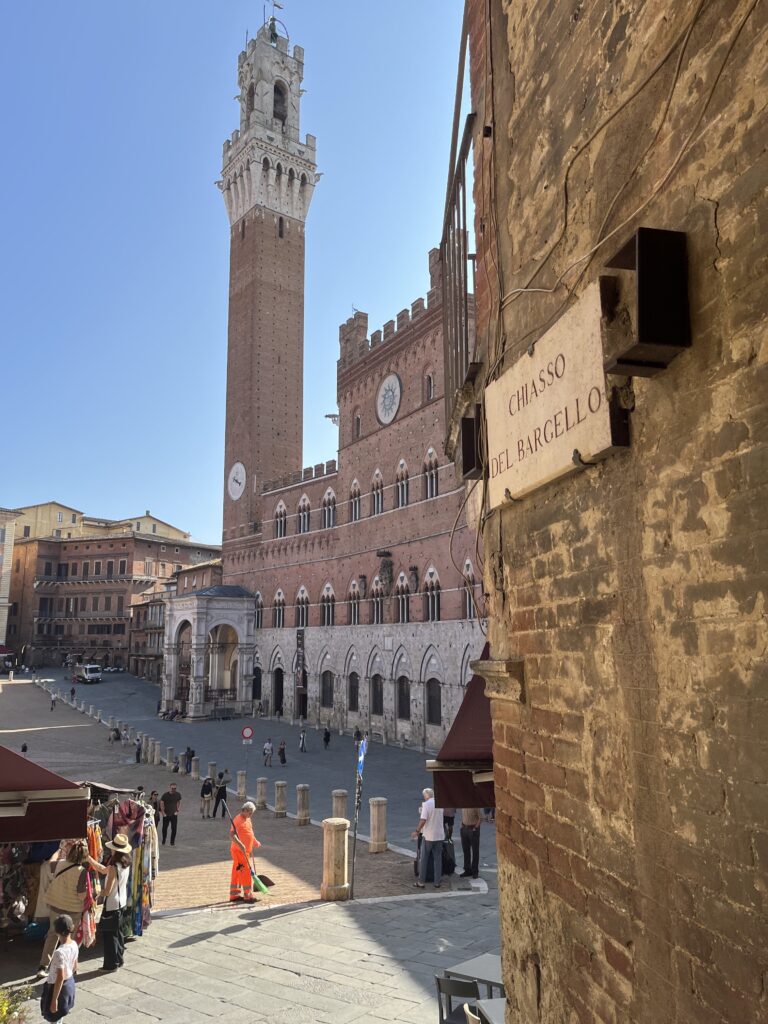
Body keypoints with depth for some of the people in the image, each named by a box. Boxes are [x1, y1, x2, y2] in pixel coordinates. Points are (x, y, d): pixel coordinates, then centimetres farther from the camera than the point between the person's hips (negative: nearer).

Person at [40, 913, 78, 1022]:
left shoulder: (59, 952, -31)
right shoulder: (74, 944, -7)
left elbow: (60, 978, -27)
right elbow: (75, 967, 6)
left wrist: (54, 999, -20)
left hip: (58, 986, -7)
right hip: (70, 983, 7)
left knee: (54, 1017, 10)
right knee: (58, 1016, 26)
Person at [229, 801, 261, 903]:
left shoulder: (248, 819, 12)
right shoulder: (238, 819, -18)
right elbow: (232, 834, -31)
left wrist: (255, 841, 20)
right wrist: (240, 844, -42)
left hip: (245, 850, 9)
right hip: (238, 850, -9)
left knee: (237, 872, 15)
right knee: (246, 872, -7)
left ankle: (234, 895, 23)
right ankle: (248, 896, -1)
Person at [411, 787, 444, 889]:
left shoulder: (426, 804, -13)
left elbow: (423, 820, -21)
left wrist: (417, 831, -11)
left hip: (428, 836, -5)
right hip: (439, 835, 5)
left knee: (423, 859, 7)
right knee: (438, 859, 11)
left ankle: (421, 882, 10)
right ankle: (437, 882, 13)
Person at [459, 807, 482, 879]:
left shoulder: (475, 806, -14)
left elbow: (480, 818, -13)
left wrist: (475, 828, -15)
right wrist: (462, 825, 8)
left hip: (473, 829, -6)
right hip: (464, 829, 6)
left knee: (475, 851, 4)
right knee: (466, 851, 13)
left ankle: (474, 871, 13)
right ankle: (467, 870, 24)